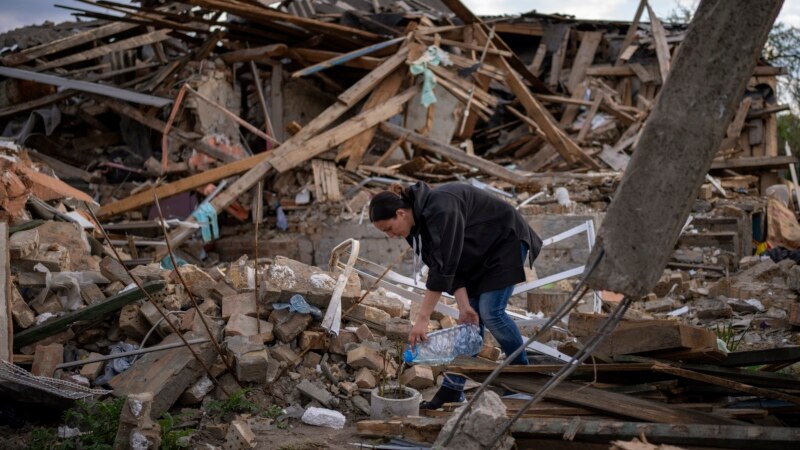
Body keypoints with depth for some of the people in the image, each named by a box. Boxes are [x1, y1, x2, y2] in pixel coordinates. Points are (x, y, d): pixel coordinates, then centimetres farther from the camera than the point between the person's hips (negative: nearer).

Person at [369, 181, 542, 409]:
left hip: (506, 241, -8)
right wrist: (464, 305, -19)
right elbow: (452, 265, -7)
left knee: (490, 312, -13)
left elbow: (443, 267, -37)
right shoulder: (417, 223, -7)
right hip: (479, 253, 8)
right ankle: (452, 389, -1)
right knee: (470, 318, 1)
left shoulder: (440, 210, -35)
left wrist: (422, 318, -37)